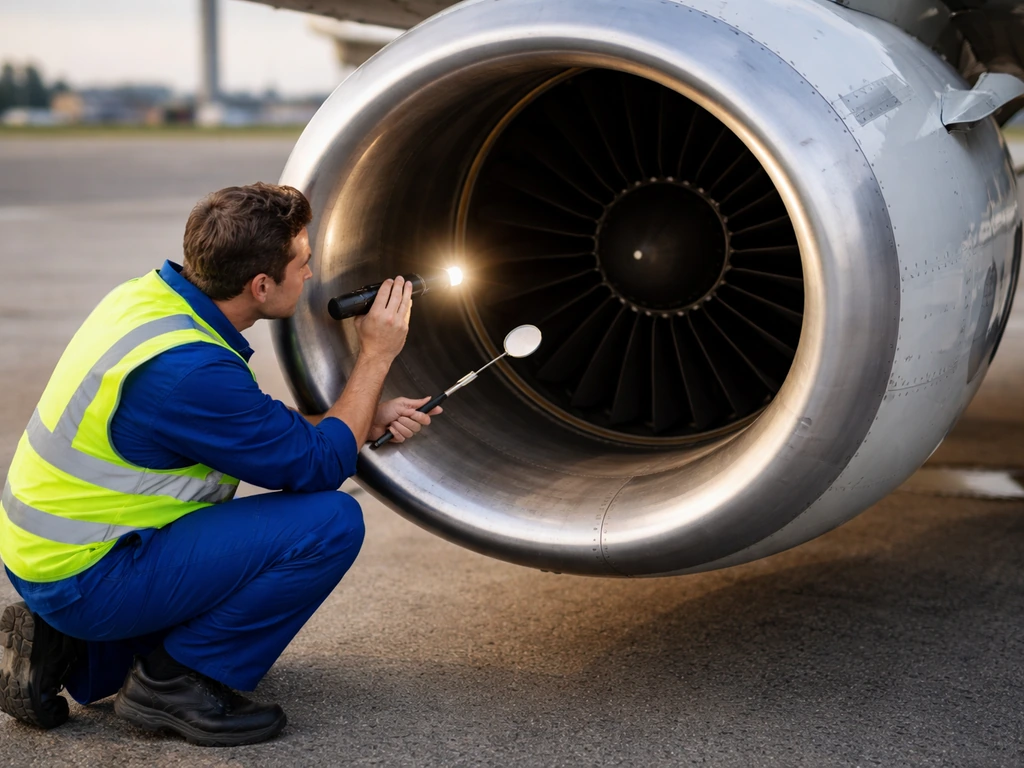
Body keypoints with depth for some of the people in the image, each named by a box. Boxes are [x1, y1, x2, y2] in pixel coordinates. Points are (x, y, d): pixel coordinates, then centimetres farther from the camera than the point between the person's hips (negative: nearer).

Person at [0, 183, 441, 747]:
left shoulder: (151, 294, 2)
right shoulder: (188, 369, -27)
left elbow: (256, 426, 15)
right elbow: (319, 468, -17)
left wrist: (368, 420, 8)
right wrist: (375, 358, -8)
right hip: (84, 579, -10)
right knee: (331, 522, -16)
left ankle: (64, 647, 16)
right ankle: (175, 681, -4)